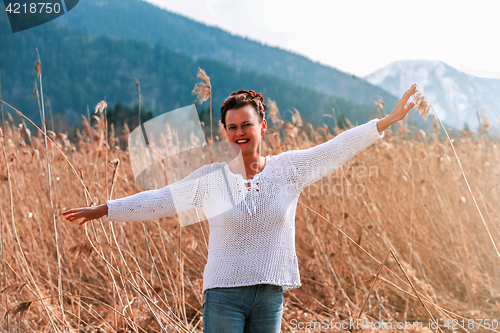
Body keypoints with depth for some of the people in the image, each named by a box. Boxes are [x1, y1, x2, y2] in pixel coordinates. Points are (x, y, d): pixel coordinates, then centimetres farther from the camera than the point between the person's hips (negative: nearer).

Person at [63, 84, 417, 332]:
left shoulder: (289, 168, 2)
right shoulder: (211, 178, 0)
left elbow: (341, 147, -1)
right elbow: (158, 201, 6)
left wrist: (391, 118, -6)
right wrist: (101, 210, 7)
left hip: (270, 294, 2)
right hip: (224, 293, -2)